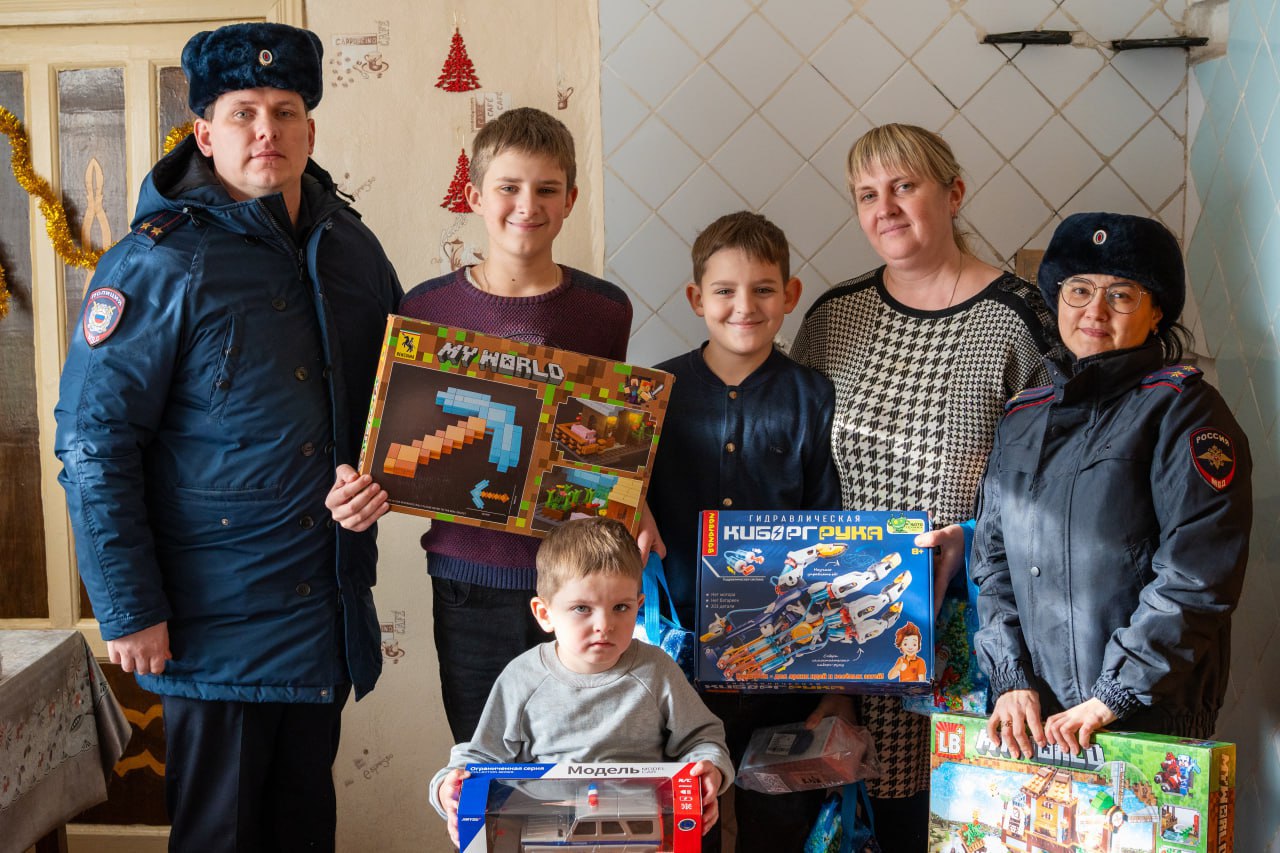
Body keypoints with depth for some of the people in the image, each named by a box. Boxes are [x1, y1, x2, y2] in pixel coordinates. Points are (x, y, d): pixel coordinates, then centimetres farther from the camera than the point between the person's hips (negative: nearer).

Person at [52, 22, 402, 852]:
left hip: (331, 606, 6)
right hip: (219, 619, -5)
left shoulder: (353, 248, 5)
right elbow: (95, 441, -14)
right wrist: (129, 610, -16)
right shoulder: (160, 264, -13)